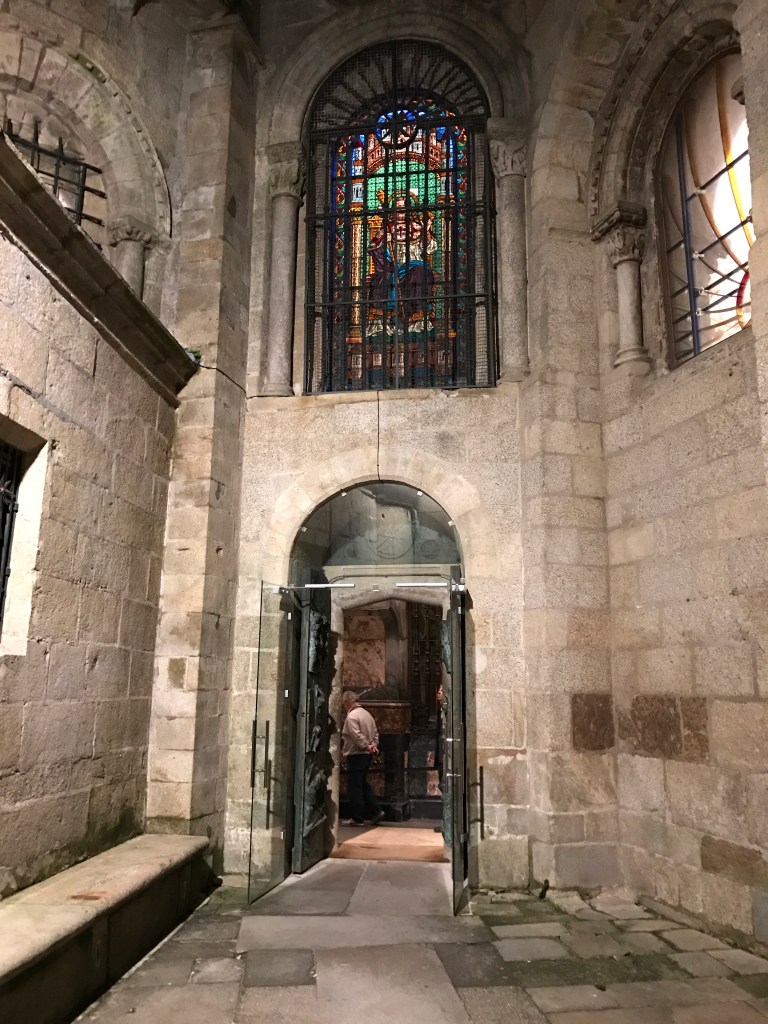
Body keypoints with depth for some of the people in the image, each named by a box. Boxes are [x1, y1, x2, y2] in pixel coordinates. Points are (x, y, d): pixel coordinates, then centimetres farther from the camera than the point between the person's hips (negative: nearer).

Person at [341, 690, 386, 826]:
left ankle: (357, 818, 6)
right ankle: (376, 811, 15)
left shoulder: (351, 716, -16)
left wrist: (367, 746, -15)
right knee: (363, 784, 18)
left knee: (354, 787, 0)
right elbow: (375, 732, 15)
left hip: (356, 755, -9)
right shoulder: (367, 714, 13)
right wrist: (374, 745, 3)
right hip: (367, 755, 9)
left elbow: (357, 736, -25)